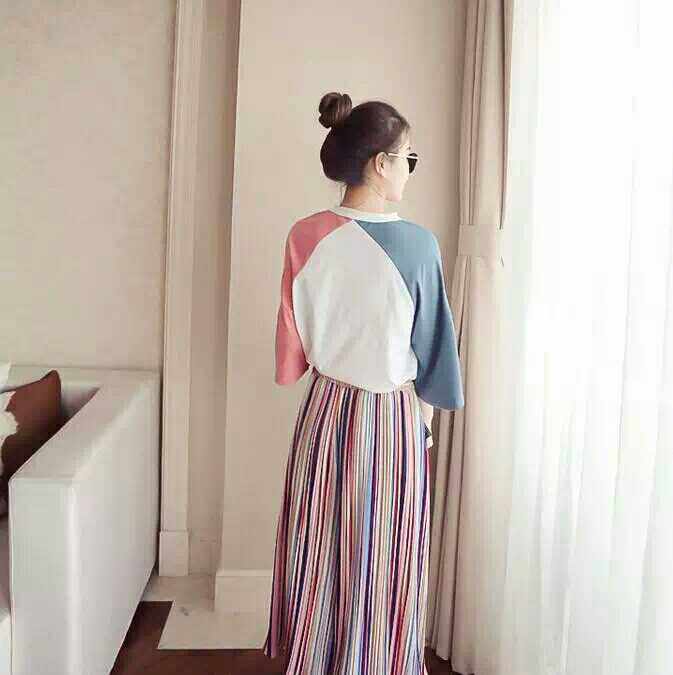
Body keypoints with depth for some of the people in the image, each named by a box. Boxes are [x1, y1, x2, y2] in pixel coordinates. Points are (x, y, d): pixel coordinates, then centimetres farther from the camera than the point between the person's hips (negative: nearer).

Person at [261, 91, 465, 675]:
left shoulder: (305, 237, -7)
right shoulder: (418, 244, -16)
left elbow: (293, 342, 0)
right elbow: (433, 348, -8)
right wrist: (426, 419, 7)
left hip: (325, 410, 4)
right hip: (394, 417, -3)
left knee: (320, 557, 19)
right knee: (383, 566, 13)